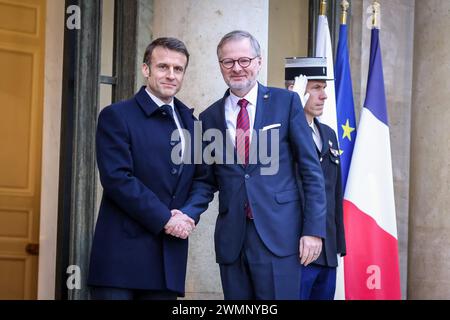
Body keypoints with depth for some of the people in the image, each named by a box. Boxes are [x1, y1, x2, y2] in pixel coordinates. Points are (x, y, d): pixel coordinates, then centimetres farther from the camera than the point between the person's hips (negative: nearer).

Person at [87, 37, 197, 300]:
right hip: (122, 253, -5)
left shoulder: (190, 120, 15)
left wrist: (189, 215, -4)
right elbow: (116, 178, -13)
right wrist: (164, 219, -14)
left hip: (170, 255, 5)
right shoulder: (117, 116, -3)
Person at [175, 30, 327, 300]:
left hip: (278, 235, -3)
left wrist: (314, 229, -6)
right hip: (232, 240, 3)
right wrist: (188, 213, -6)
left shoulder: (286, 102, 4)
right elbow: (205, 181, 14)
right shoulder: (209, 118, 11)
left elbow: (311, 169, 1)